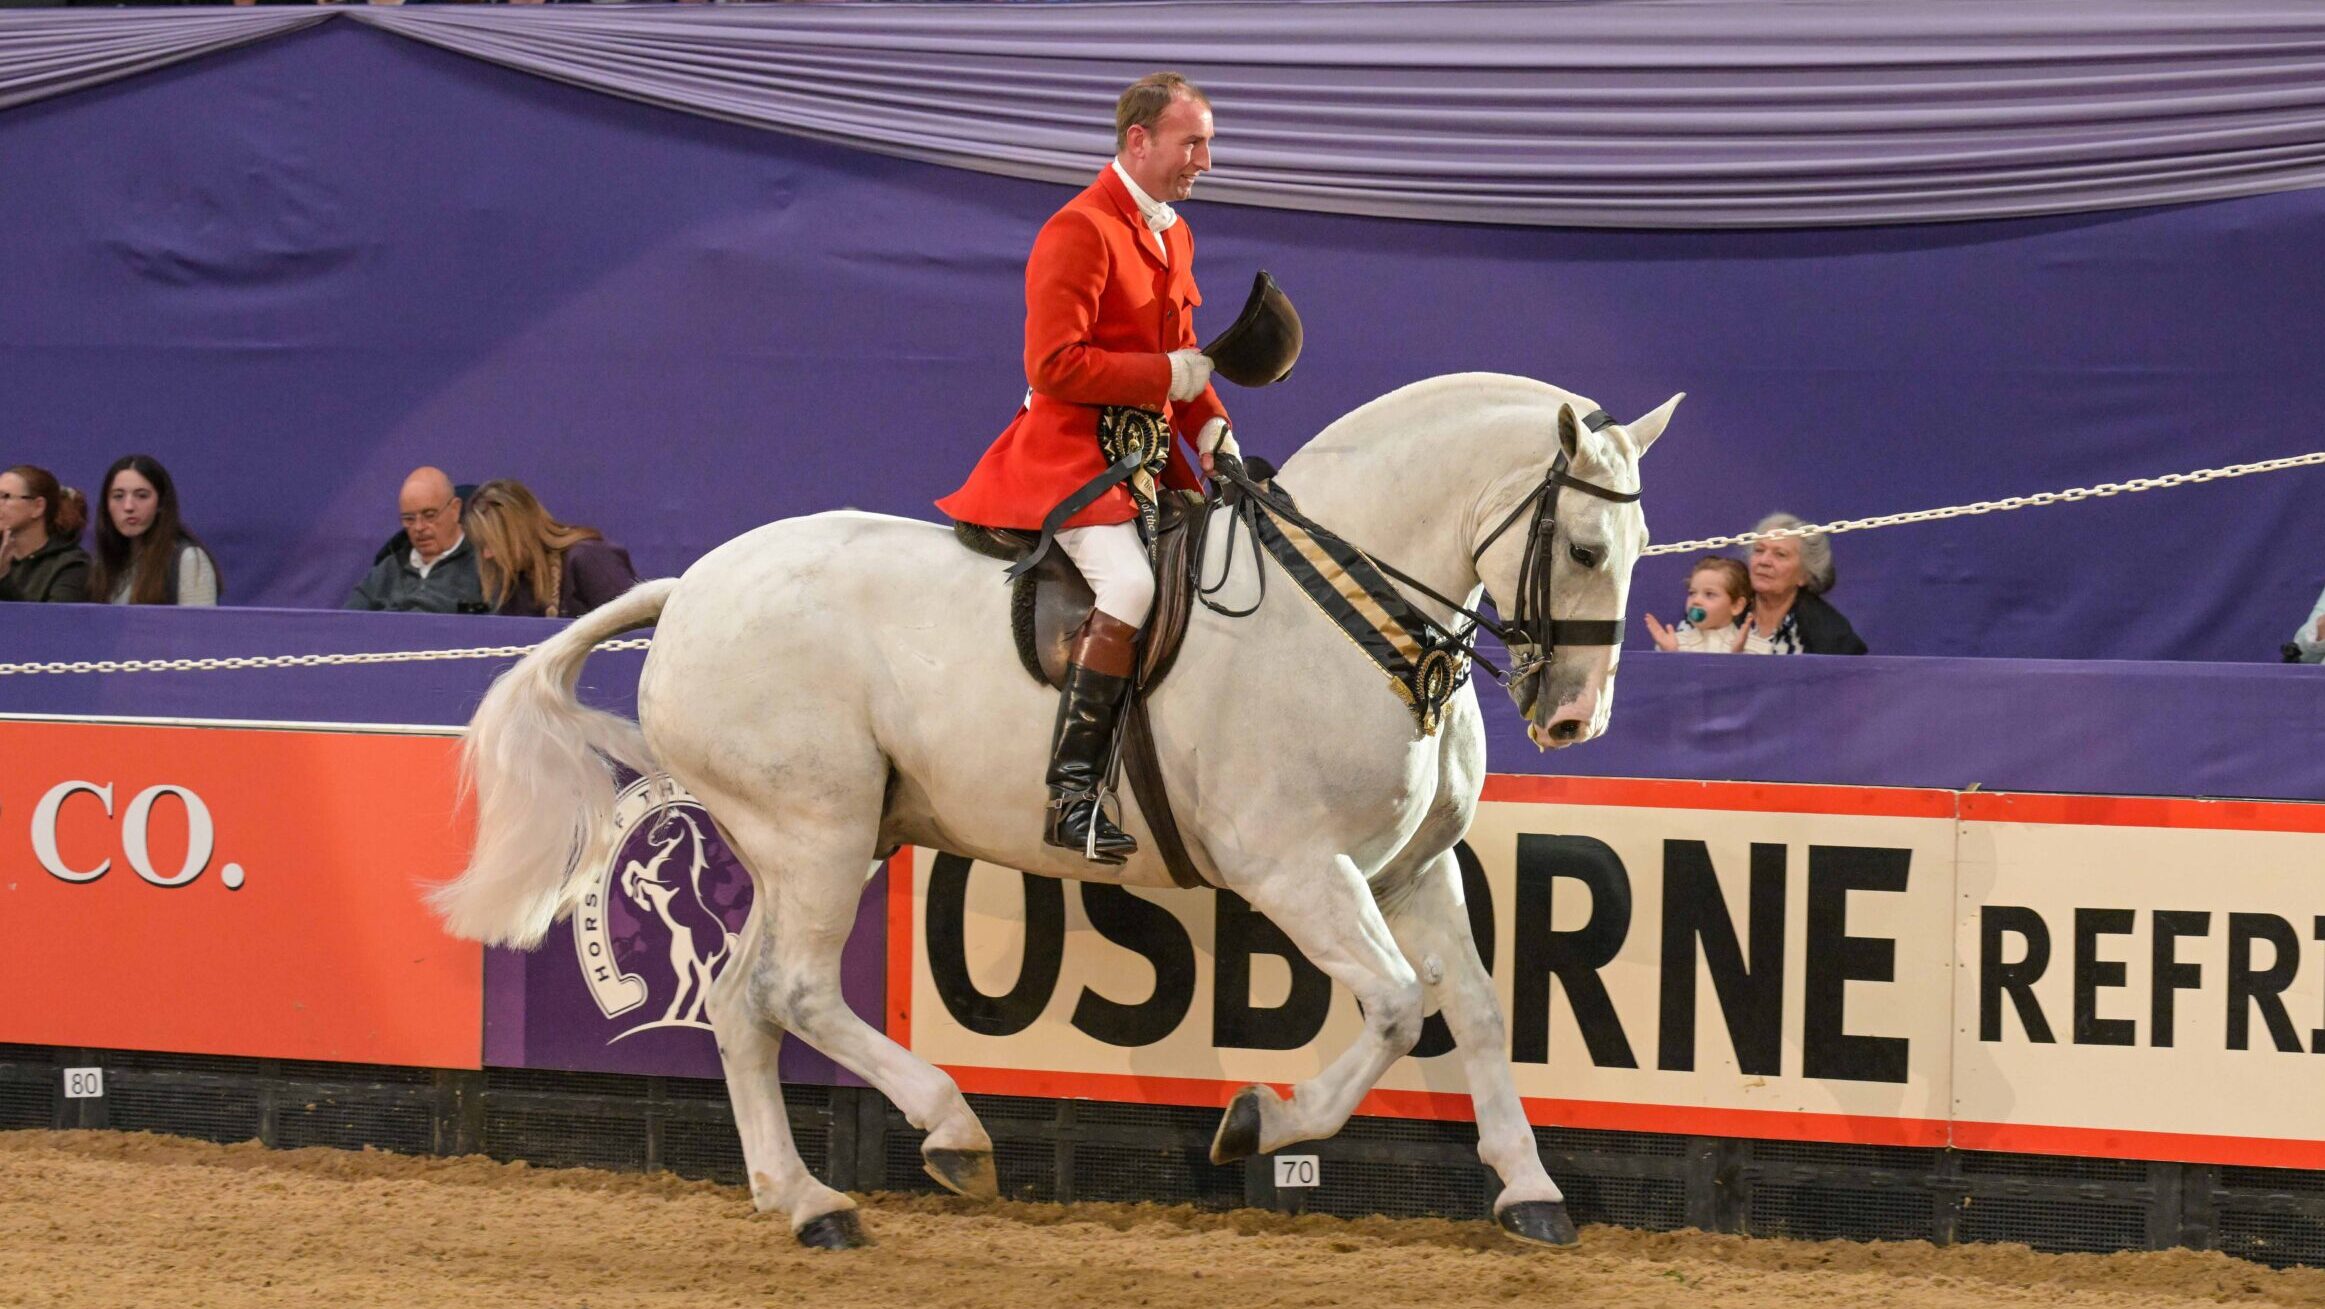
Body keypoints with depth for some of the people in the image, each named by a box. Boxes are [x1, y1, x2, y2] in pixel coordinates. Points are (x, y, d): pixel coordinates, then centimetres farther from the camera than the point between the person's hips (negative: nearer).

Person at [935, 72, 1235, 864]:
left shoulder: (1172, 235, 18)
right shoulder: (1080, 231, -12)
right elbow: (1055, 365, -19)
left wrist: (1210, 428, 7)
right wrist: (1166, 375, -17)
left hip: (1148, 456, 10)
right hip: (1073, 450, -10)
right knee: (1129, 587, -30)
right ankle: (1071, 794, -29)